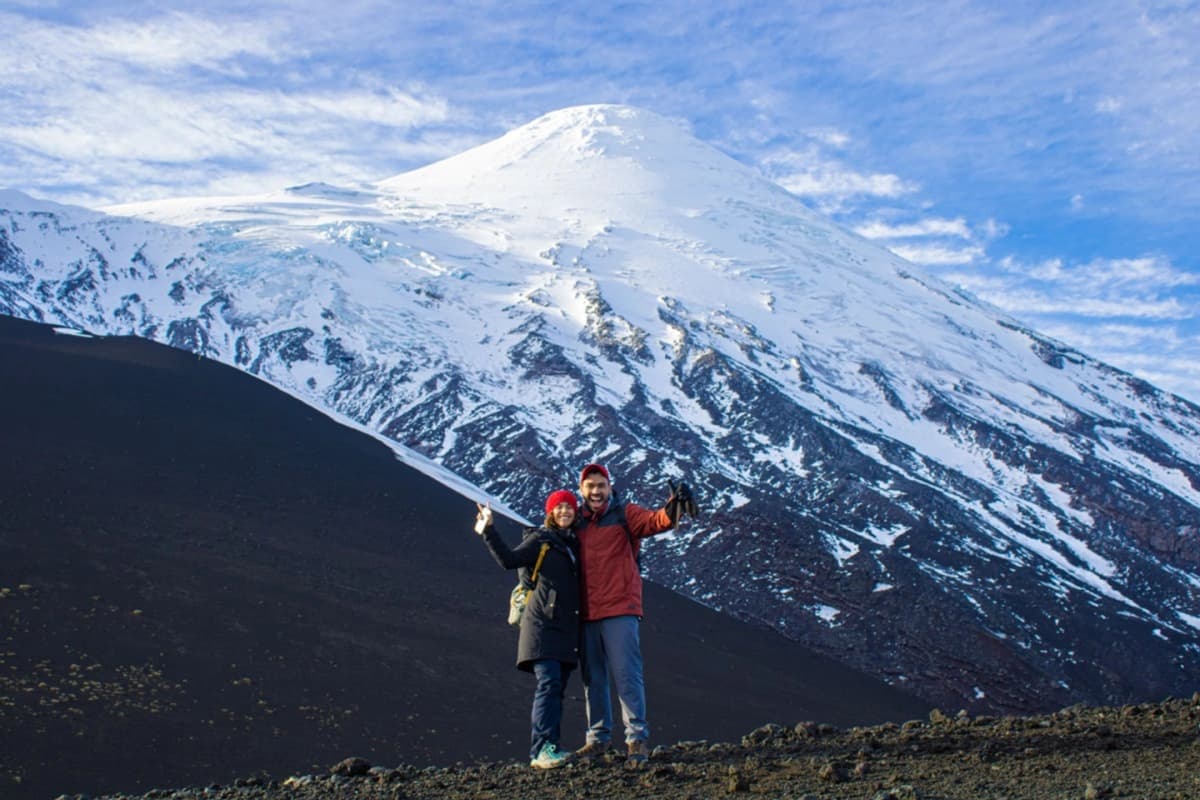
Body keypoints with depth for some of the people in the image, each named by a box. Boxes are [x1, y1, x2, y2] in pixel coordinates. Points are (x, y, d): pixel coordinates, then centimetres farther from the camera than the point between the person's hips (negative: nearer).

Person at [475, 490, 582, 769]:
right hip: (543, 623, -6)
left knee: (556, 689, 5)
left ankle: (546, 750, 6)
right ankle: (542, 749, -21)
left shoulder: (575, 543, 18)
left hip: (568, 628, 6)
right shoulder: (540, 540, 0)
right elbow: (509, 560, -14)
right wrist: (489, 533, -23)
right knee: (549, 683, -17)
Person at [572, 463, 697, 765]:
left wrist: (671, 512, -39)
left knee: (627, 675, -7)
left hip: (620, 610, -5)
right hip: (586, 614, 5)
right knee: (592, 679, 10)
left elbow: (653, 521, -18)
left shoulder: (624, 514, 1)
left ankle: (637, 738, -1)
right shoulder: (576, 523, 13)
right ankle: (598, 738, 20)